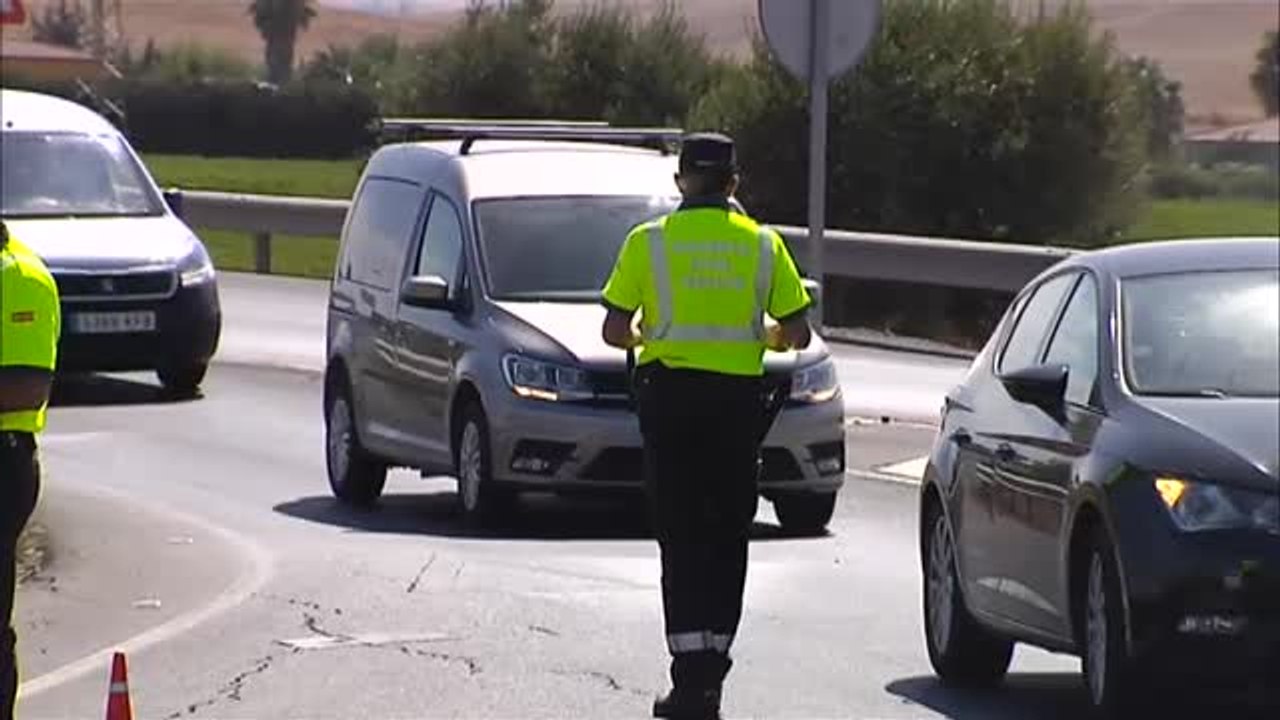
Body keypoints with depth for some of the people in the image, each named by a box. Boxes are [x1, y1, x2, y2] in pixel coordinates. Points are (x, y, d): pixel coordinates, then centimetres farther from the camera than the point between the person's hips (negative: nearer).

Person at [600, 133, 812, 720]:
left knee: (682, 538, 0)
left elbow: (614, 330, -4)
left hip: (671, 394, -1)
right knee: (728, 537, 11)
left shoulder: (649, 242, -2)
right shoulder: (763, 245, 2)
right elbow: (797, 333, 2)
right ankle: (713, 661, 12)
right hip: (739, 399, 2)